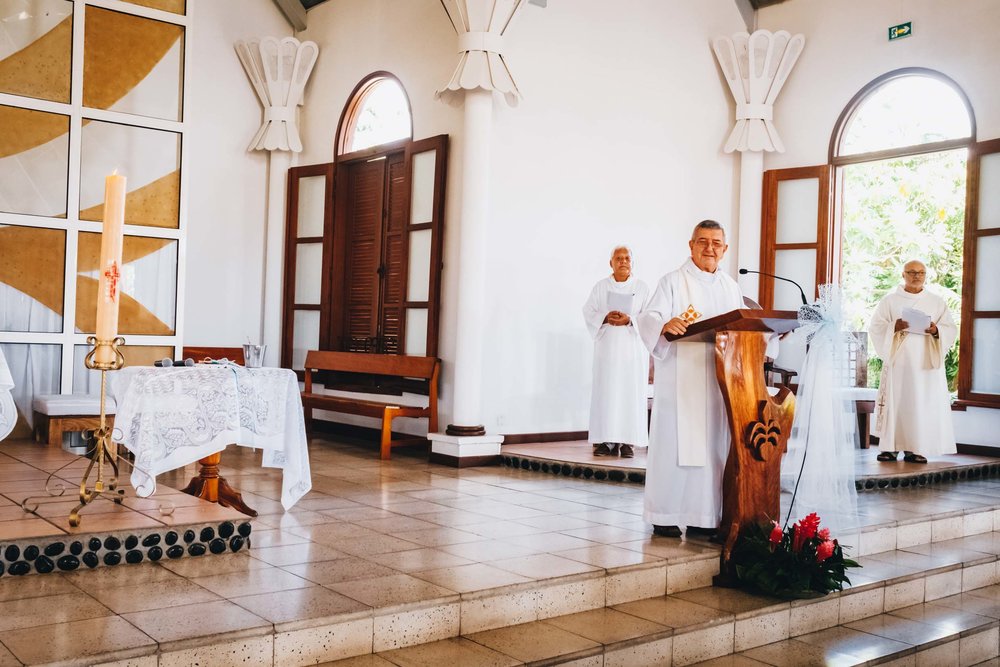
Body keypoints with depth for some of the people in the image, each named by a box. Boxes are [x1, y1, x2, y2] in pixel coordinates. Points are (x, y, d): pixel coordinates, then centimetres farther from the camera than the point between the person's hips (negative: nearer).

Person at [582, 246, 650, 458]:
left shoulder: (642, 287, 7)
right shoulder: (600, 287, 10)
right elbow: (588, 312, 3)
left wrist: (629, 320, -17)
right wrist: (605, 318, -15)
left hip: (633, 347, -1)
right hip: (607, 347, 1)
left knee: (631, 392, -3)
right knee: (606, 392, -3)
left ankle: (628, 441, -1)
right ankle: (606, 440, 0)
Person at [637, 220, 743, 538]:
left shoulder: (730, 287, 17)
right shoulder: (673, 281, 0)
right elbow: (648, 318, -13)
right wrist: (667, 324, -34)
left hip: (718, 379, 5)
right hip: (680, 378, -5)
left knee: (712, 446, 5)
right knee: (675, 444, -4)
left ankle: (702, 517, 12)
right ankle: (664, 516, 5)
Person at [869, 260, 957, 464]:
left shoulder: (937, 302, 11)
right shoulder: (890, 300, 7)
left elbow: (951, 329, 7)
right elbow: (875, 327, 1)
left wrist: (936, 330, -14)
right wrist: (894, 327, -18)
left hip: (926, 362, 1)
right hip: (898, 361, -1)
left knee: (923, 404, -3)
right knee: (895, 402, -5)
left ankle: (914, 449, 1)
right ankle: (890, 447, 0)